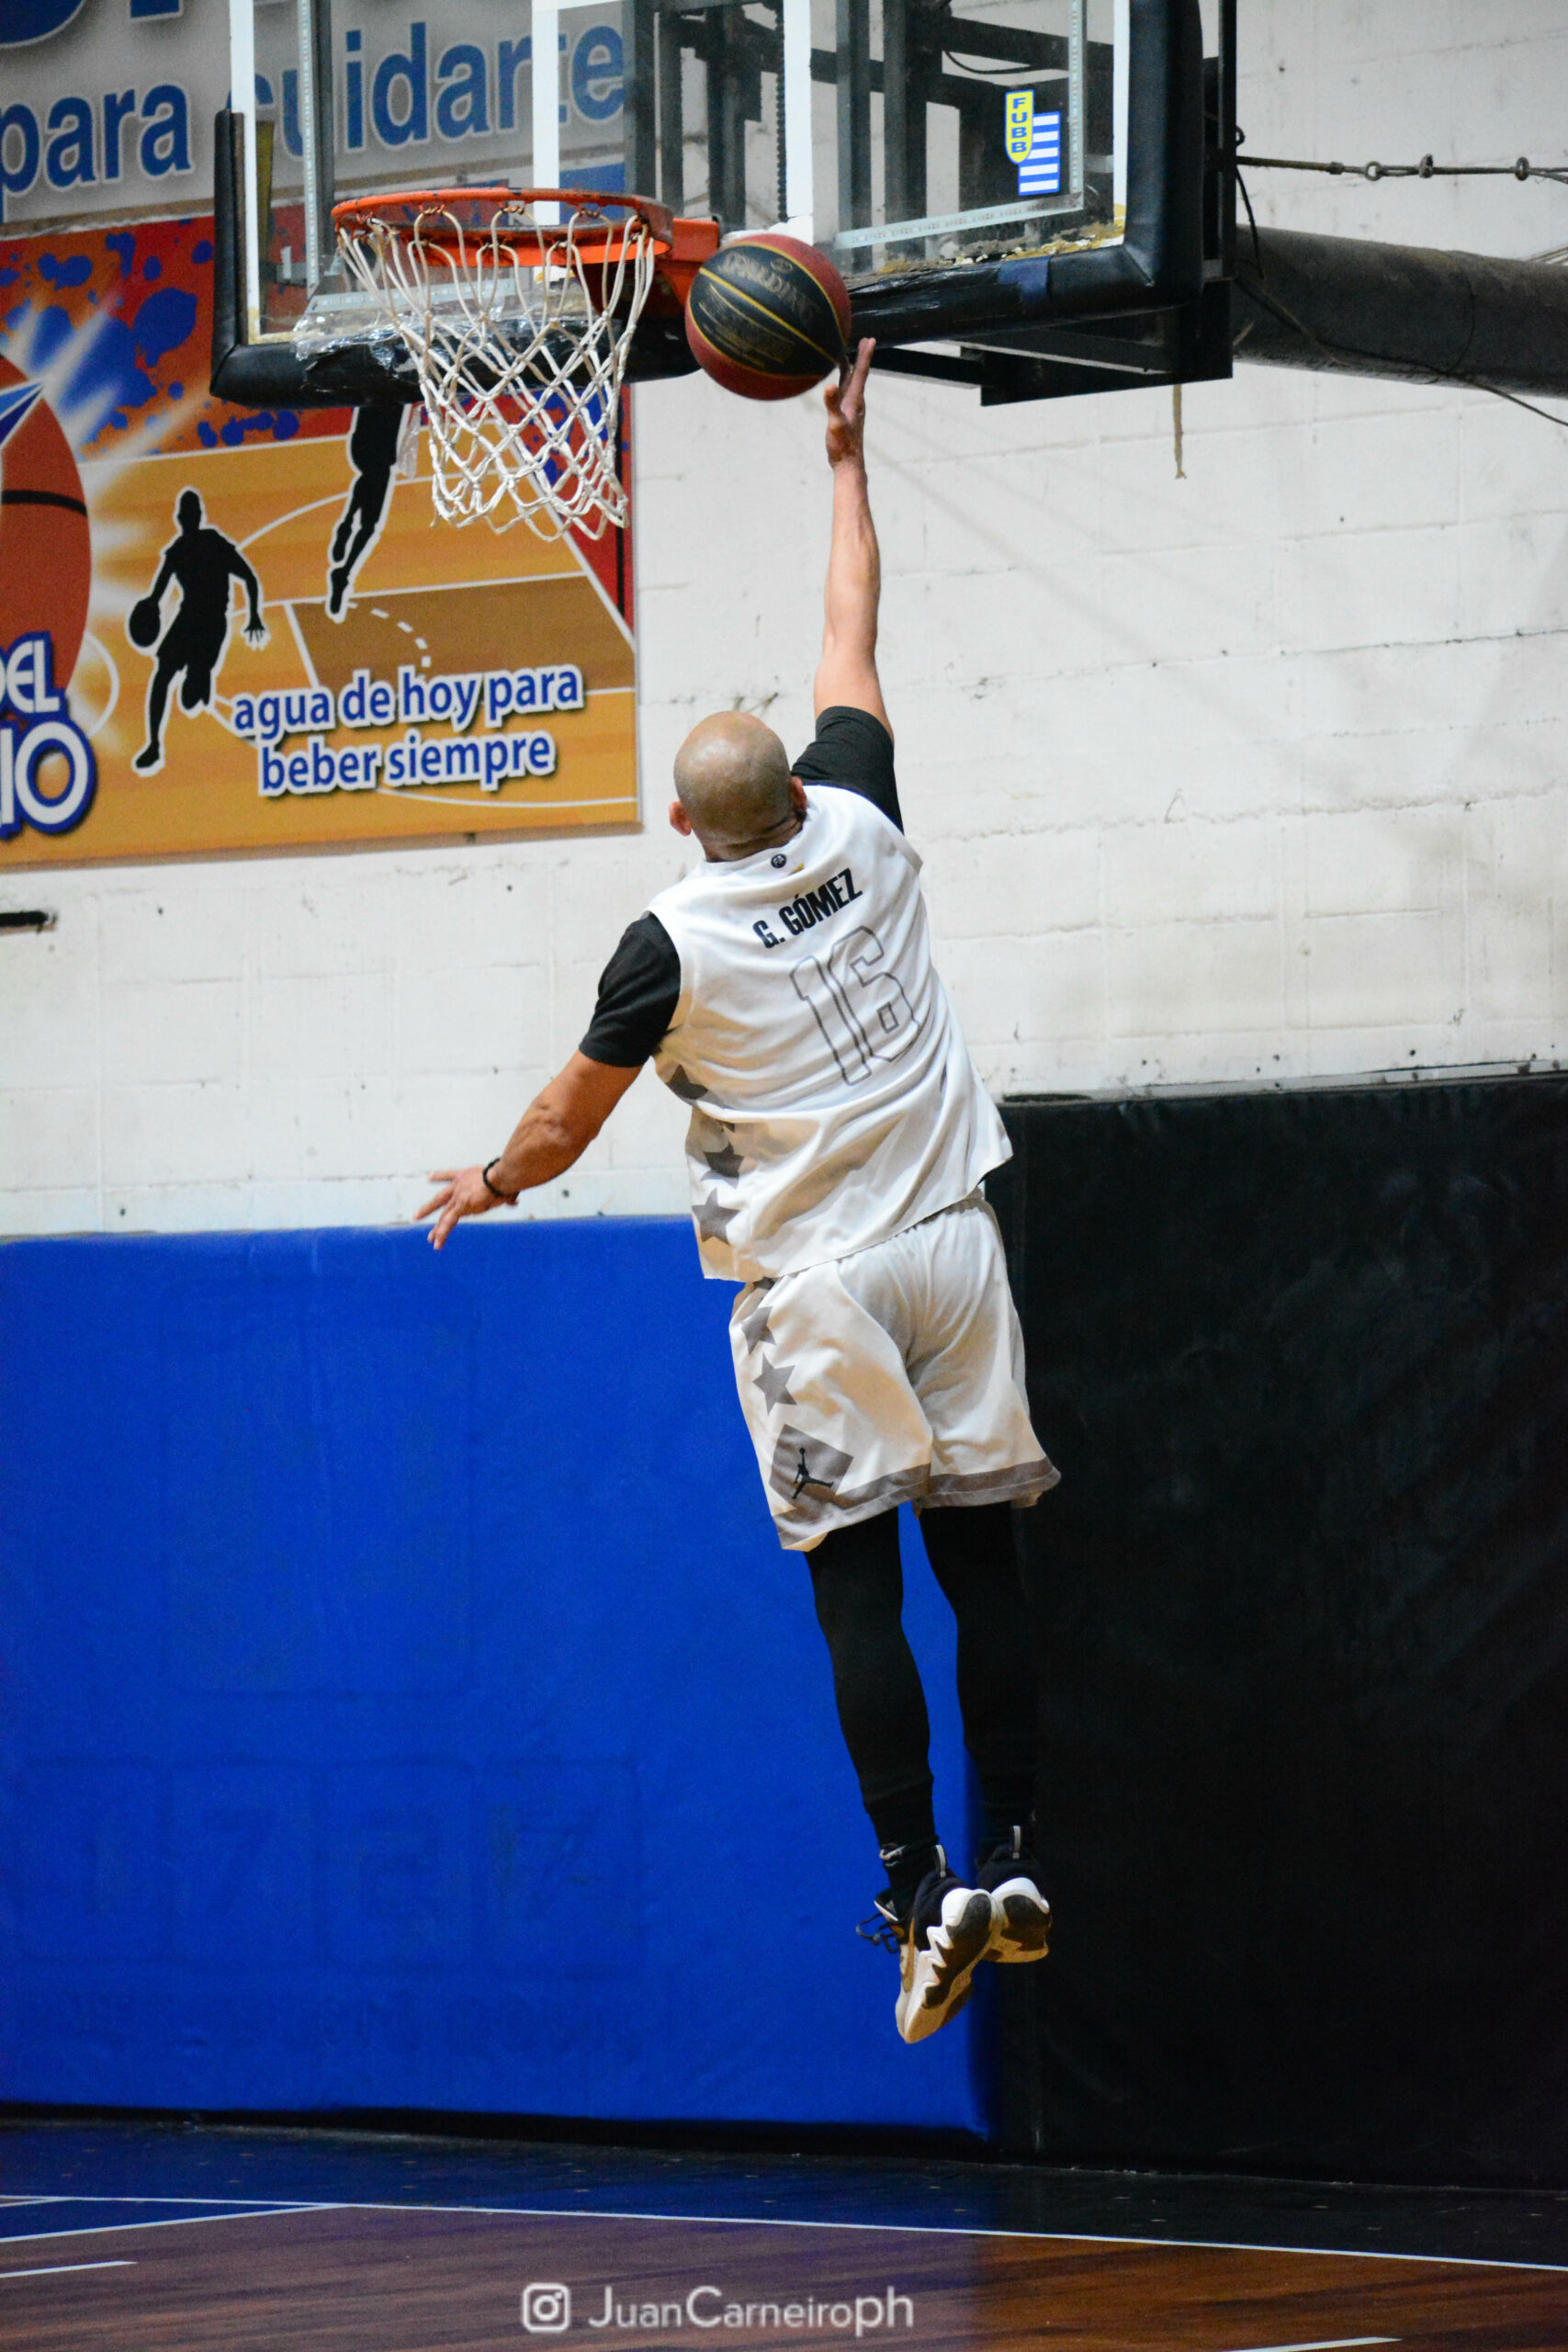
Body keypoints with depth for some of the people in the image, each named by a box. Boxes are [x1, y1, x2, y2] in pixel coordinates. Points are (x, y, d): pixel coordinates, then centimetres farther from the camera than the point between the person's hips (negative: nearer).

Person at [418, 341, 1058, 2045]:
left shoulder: (670, 948, -7)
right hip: (949, 1246, 4)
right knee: (980, 1556, 6)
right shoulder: (859, 834, 1)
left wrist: (489, 1186, 24)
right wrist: (845, 462, 24)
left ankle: (920, 1889, -10)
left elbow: (565, 1122, 4)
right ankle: (1010, 1863, 6)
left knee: (858, 1585, -3)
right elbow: (853, 634, 14)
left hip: (814, 1284, -4)